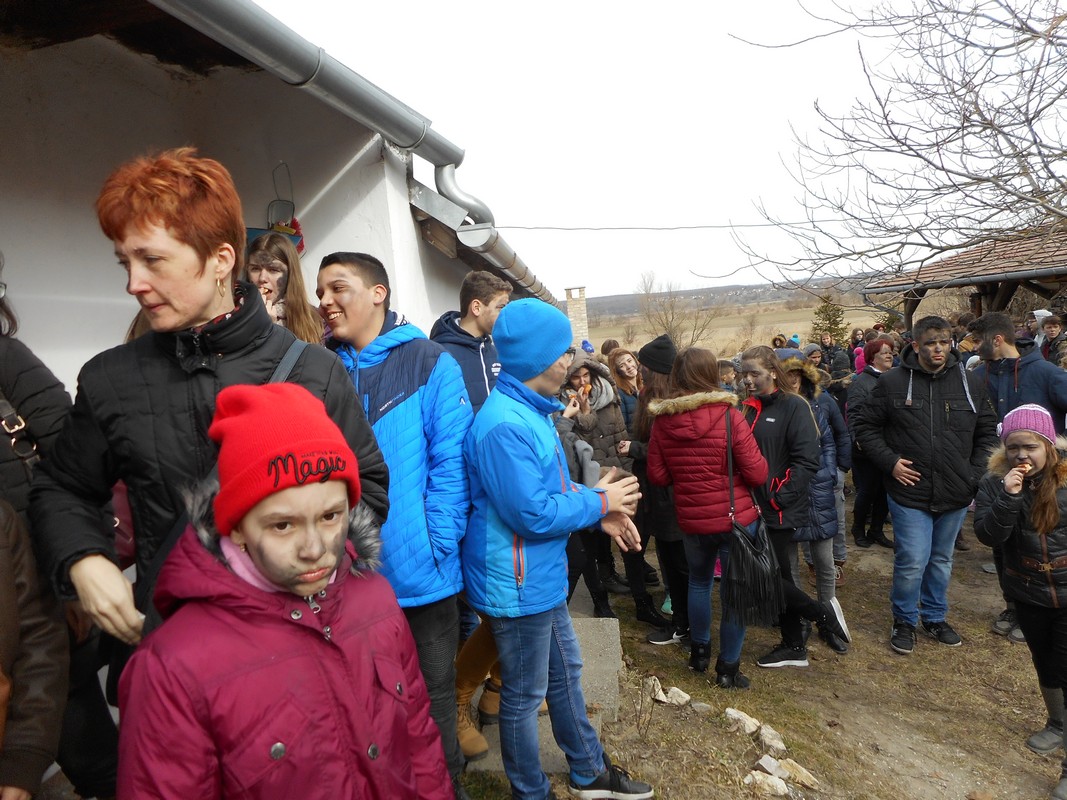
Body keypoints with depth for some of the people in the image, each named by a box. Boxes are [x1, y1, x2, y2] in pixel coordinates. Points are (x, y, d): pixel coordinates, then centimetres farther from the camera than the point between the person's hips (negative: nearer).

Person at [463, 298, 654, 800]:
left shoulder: (531, 410, 6)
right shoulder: (505, 425, -28)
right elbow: (532, 514, -28)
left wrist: (602, 512, 1)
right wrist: (598, 502, -14)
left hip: (543, 577, 10)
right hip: (518, 586, -10)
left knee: (565, 675, 24)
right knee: (525, 696, 11)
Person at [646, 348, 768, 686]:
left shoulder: (662, 421, -8)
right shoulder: (728, 416, -17)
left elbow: (657, 475, -1)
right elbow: (757, 473, -14)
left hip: (690, 519, 4)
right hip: (736, 517, -3)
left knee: (698, 582, 25)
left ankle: (699, 652, 38)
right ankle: (728, 668, 20)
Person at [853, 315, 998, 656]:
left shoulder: (970, 382, 2)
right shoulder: (892, 382, -7)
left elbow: (988, 432, 11)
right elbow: (865, 426, 0)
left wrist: (976, 474, 2)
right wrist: (889, 461, -11)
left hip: (955, 494, 4)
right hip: (909, 492, -3)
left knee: (941, 560, 18)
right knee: (912, 561, -4)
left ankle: (935, 617, 36)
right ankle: (904, 621, 18)